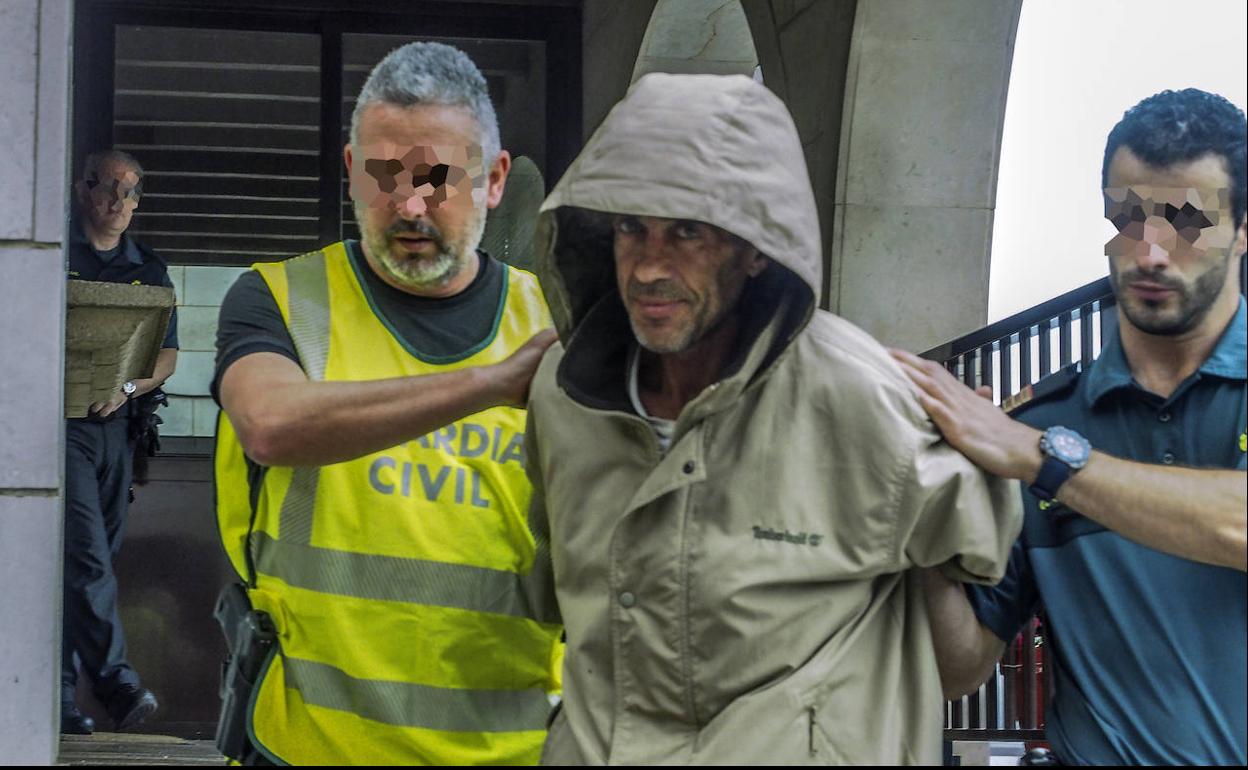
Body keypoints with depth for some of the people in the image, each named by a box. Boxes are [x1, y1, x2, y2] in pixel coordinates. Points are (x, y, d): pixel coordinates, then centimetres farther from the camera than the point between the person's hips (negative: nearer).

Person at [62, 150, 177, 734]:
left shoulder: (149, 270, 15)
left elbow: (167, 355, 10)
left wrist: (127, 387, -8)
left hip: (116, 424, 4)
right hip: (60, 421, -4)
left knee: (90, 559, 5)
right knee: (87, 554, -14)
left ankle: (60, 696, 11)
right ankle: (116, 681, -16)